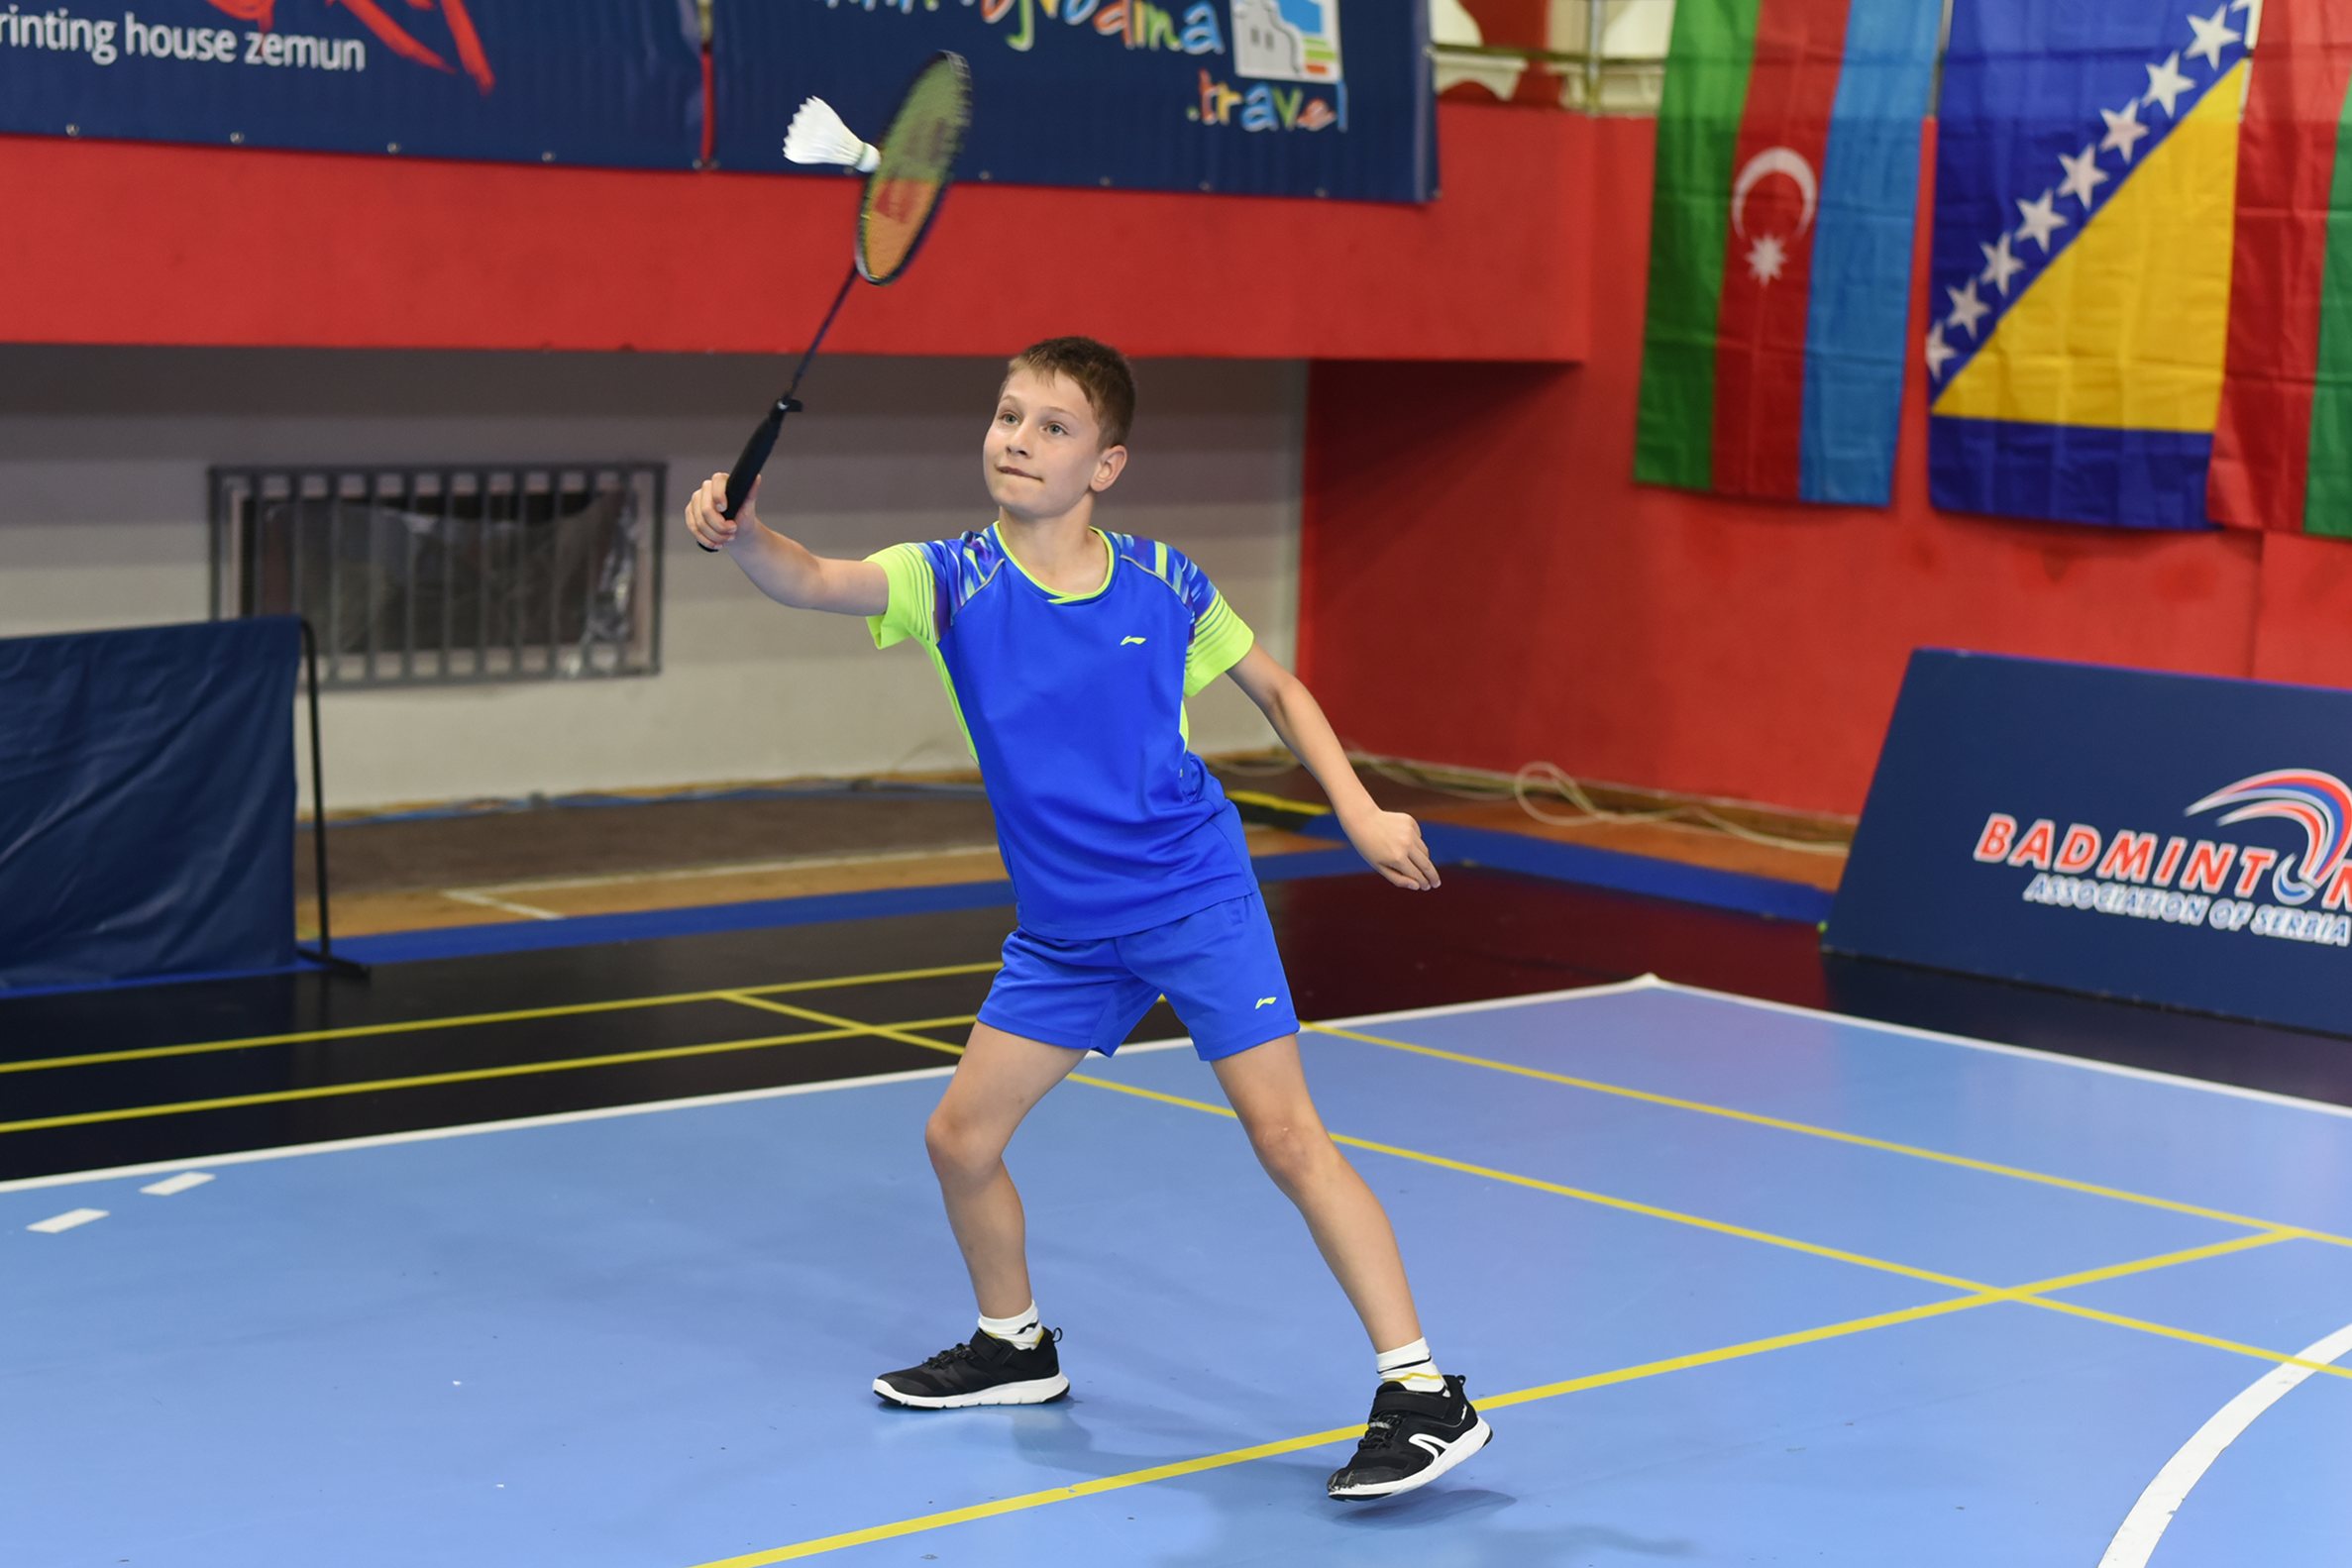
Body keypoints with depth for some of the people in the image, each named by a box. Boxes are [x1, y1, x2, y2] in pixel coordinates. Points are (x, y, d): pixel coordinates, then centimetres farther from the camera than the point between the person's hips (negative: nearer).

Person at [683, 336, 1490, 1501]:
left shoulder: (1162, 585, -8)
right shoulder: (955, 580, -7)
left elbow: (1276, 688, 8)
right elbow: (815, 583, -25)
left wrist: (1358, 809, -1)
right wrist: (743, 536, -46)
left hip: (1196, 899, -4)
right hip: (1062, 928, 4)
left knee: (1287, 1136, -11)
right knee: (961, 1137, 8)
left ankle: (1423, 1396, -8)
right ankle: (1015, 1346, 35)